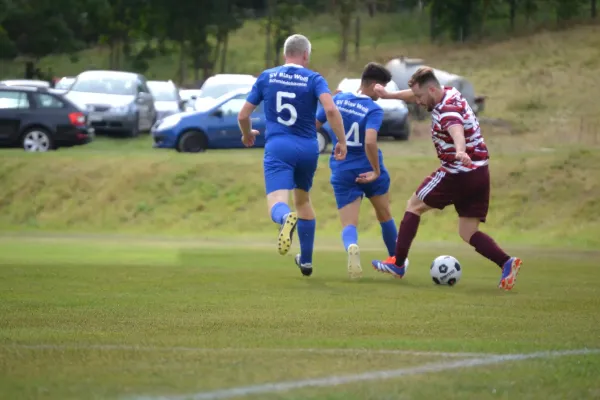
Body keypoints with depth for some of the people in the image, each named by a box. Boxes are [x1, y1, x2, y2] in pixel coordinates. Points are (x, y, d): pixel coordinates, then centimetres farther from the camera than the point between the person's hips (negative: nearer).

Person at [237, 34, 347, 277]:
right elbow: (330, 109, -16)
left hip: (277, 147, -2)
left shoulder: (266, 78, 7)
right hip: (308, 148, 2)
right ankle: (306, 260, 31)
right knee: (303, 200, 25)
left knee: (277, 203, -16)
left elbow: (243, 115, 9)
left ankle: (286, 218, -55)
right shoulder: (314, 79, 1)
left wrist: (247, 135, 30)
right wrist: (342, 141, -7)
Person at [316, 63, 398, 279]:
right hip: (369, 170, -2)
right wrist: (377, 171, -20)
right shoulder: (374, 110, -15)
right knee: (385, 216, 23)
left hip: (342, 172, 2)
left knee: (349, 225, 0)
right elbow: (370, 142, -29)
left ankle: (351, 246, -35)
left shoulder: (337, 100, -1)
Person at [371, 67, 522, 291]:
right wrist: (389, 95, 29)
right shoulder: (449, 93, 6)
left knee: (414, 205, 10)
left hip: (459, 174, -9)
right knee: (468, 233, 8)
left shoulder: (448, 111, -22)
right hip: (480, 174, 9)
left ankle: (398, 264, 14)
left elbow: (457, 131, -46)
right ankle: (506, 263, -14)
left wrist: (460, 152, -66)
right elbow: (416, 94, 26)